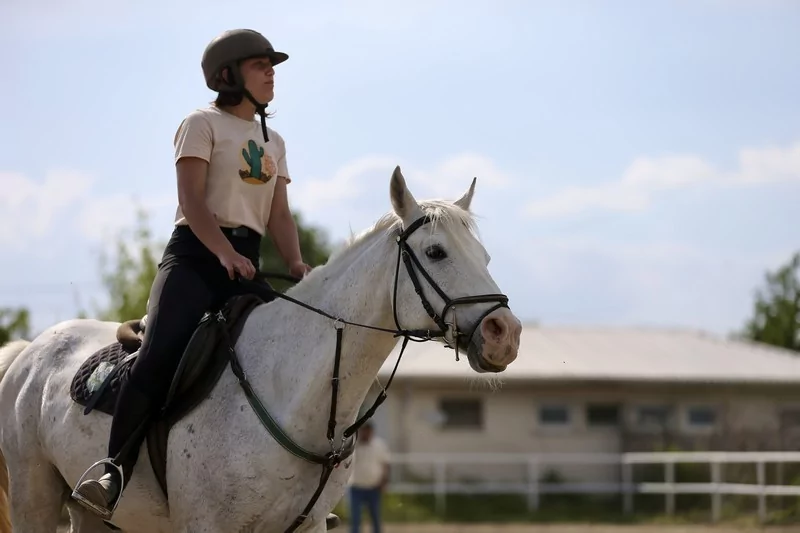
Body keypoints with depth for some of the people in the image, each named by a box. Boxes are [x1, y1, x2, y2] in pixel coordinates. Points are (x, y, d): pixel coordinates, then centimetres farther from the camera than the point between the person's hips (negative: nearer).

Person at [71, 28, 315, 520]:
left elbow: (279, 214, 13)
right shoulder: (204, 125, 3)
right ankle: (113, 474, -23)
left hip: (247, 259, 6)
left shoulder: (274, 141, 22)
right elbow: (192, 200, -9)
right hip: (196, 250, -6)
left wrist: (296, 263, -7)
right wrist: (225, 252, -25)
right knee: (160, 355, -24)